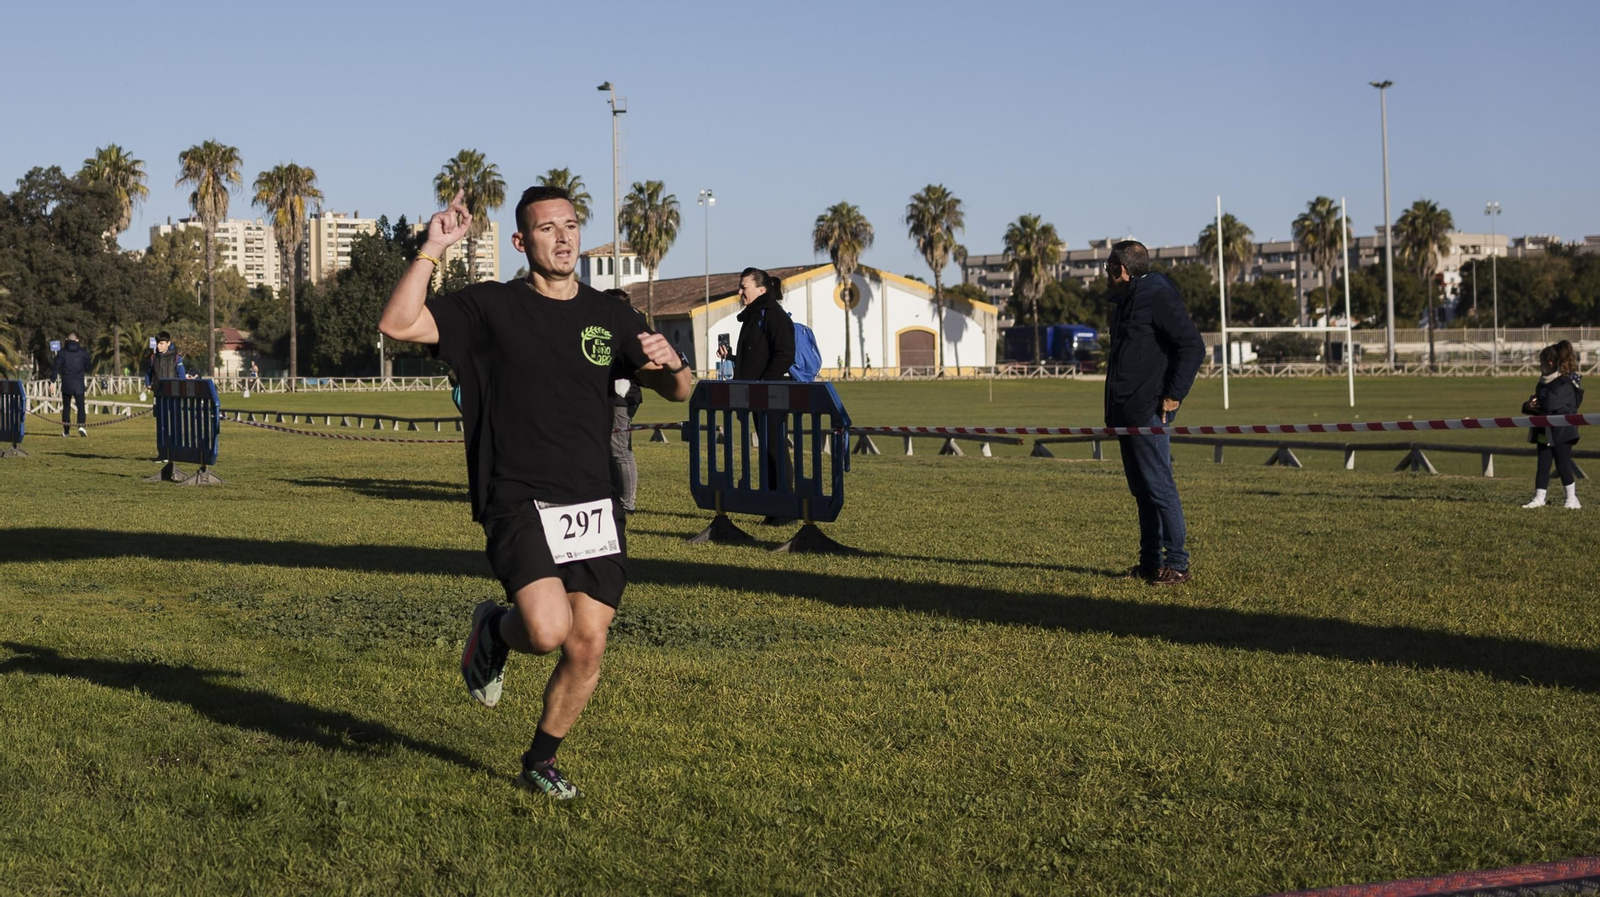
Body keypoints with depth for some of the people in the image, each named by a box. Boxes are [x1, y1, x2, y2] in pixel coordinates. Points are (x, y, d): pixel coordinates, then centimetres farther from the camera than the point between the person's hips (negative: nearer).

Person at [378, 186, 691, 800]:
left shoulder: (608, 316, 11)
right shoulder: (490, 308, 0)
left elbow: (678, 392, 13)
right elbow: (397, 324, -10)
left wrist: (671, 362, -10)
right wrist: (432, 249, -16)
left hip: (594, 506, 4)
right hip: (519, 503, -4)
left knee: (587, 646, 1)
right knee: (548, 630, -23)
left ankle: (540, 761, 25)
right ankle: (493, 630, 14)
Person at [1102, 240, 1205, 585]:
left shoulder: (1159, 297, -12)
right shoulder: (1127, 300, 18)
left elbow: (1193, 347, -17)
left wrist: (1174, 395, -18)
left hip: (1149, 413, -10)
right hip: (1126, 412, 10)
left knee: (1159, 487, -8)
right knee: (1141, 489, 12)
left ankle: (1176, 565, -4)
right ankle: (1150, 562, 18)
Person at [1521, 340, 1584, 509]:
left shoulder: (1565, 384, -16)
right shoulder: (1543, 383, 12)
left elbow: (1550, 403, -28)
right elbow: (1534, 402, 20)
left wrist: (1536, 404, -7)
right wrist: (1528, 406, -5)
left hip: (1561, 432, -8)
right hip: (1545, 432, 8)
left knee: (1563, 465, -2)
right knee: (1542, 465, 7)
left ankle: (1572, 499, 8)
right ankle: (1539, 498, 9)